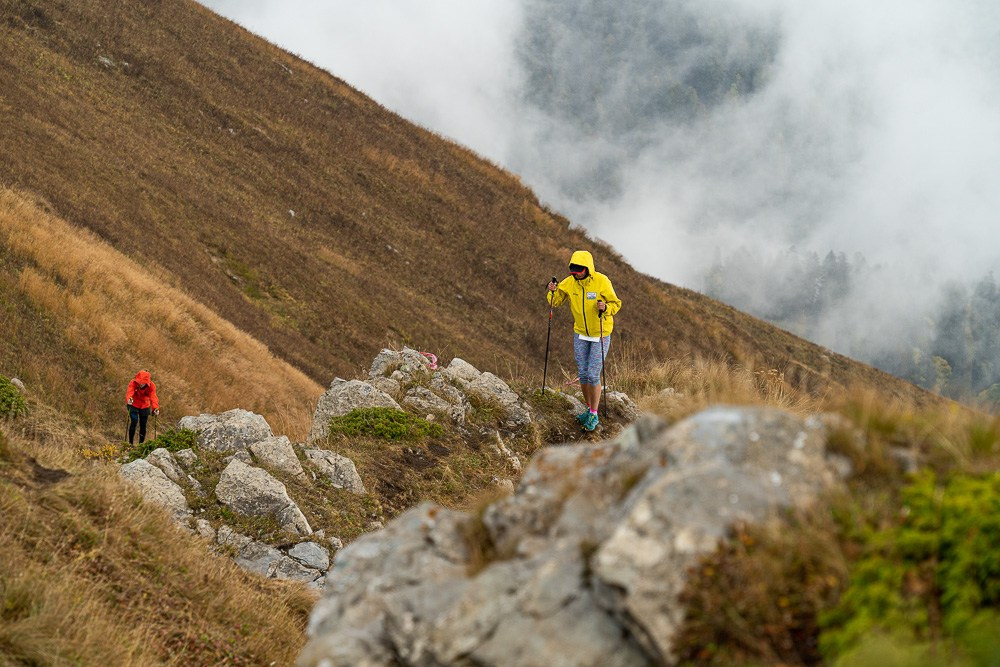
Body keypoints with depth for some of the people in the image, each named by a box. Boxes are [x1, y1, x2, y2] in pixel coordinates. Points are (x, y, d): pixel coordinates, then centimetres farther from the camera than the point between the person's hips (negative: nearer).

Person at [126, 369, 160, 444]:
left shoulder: (151, 386, -19)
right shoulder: (133, 383, -24)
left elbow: (153, 397, -29)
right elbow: (129, 392, -41)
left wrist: (155, 408, -47)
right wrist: (129, 400, -64)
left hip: (145, 407, 2)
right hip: (134, 405, -2)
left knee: (143, 425, 4)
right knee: (134, 422, -18)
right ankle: (130, 442, -10)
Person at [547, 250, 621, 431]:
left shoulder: (602, 281, -19)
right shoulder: (569, 283, -7)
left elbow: (615, 304, -12)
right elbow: (555, 302, 1)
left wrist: (605, 307, -33)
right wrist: (553, 292, -21)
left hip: (601, 335, -4)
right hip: (580, 334, 4)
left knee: (593, 375, -6)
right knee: (583, 374, 8)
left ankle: (594, 416, 6)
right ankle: (589, 408, 27)